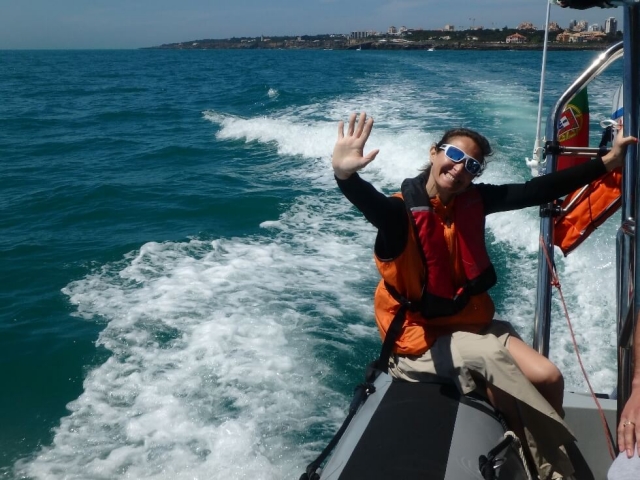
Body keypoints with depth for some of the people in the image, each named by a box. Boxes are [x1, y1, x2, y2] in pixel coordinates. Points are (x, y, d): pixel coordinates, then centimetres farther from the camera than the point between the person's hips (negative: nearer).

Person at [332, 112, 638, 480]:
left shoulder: (472, 200, -1)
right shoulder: (401, 210, -18)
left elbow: (538, 190, 1)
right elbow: (370, 203, -41)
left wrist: (609, 161, 1)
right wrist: (345, 174, -63)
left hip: (471, 323, 6)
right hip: (424, 338, -6)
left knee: (548, 378, -9)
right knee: (490, 355, -27)